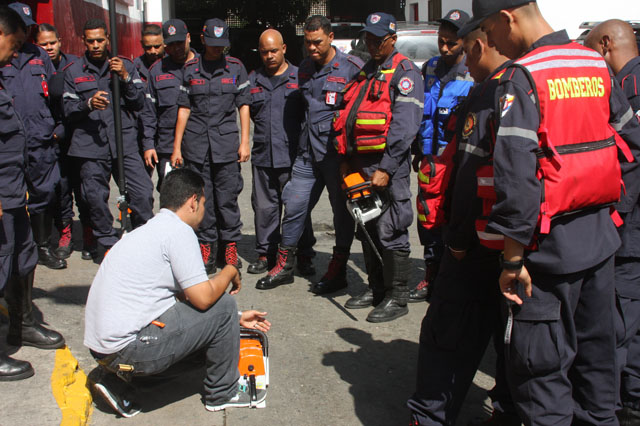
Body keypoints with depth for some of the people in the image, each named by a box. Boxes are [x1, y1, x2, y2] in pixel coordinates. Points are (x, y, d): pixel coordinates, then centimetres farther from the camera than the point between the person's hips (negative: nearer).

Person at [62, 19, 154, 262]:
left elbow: (139, 103, 7)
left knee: (143, 193, -9)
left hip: (125, 143, 0)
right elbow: (68, 109, 4)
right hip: (90, 145, 0)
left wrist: (125, 78, -8)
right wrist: (89, 104, -16)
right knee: (96, 198, 1)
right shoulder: (73, 71, 12)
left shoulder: (126, 66, 13)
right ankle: (107, 242, 21)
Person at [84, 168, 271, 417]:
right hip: (127, 347, -9)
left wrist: (237, 318, 26)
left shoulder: (152, 229, 18)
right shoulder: (178, 230, -11)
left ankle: (116, 379, 16)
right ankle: (223, 393, 15)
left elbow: (188, 299, 23)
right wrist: (231, 271, 5)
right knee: (223, 306, -2)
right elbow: (203, 298, -14)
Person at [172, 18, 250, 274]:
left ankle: (230, 246, 12)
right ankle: (206, 246, 14)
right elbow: (184, 108, 9)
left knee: (227, 198, -1)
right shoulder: (190, 69, 8)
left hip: (226, 142, -1)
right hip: (196, 143, 1)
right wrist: (176, 146, 6)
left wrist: (245, 142, 0)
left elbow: (243, 106, 8)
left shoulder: (236, 67, 8)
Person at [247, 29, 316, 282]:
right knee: (264, 207, 8)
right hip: (262, 155, 4)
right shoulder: (253, 80, 15)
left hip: (292, 155, -3)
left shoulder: (300, 78, 5)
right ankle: (265, 254, 19)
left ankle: (304, 256, 11)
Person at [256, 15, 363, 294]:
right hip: (308, 152, 6)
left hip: (338, 153, -5)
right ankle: (285, 260, 24)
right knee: (294, 206, 7)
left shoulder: (351, 68, -8)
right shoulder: (304, 69, 12)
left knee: (342, 210, 5)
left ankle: (337, 271, 17)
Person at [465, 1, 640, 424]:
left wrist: (513, 257, -19)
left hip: (551, 245, -8)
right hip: (601, 235, 8)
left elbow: (517, 174, -23)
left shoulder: (522, 77, -15)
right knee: (595, 353, 21)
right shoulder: (597, 64, 8)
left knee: (541, 366, 3)